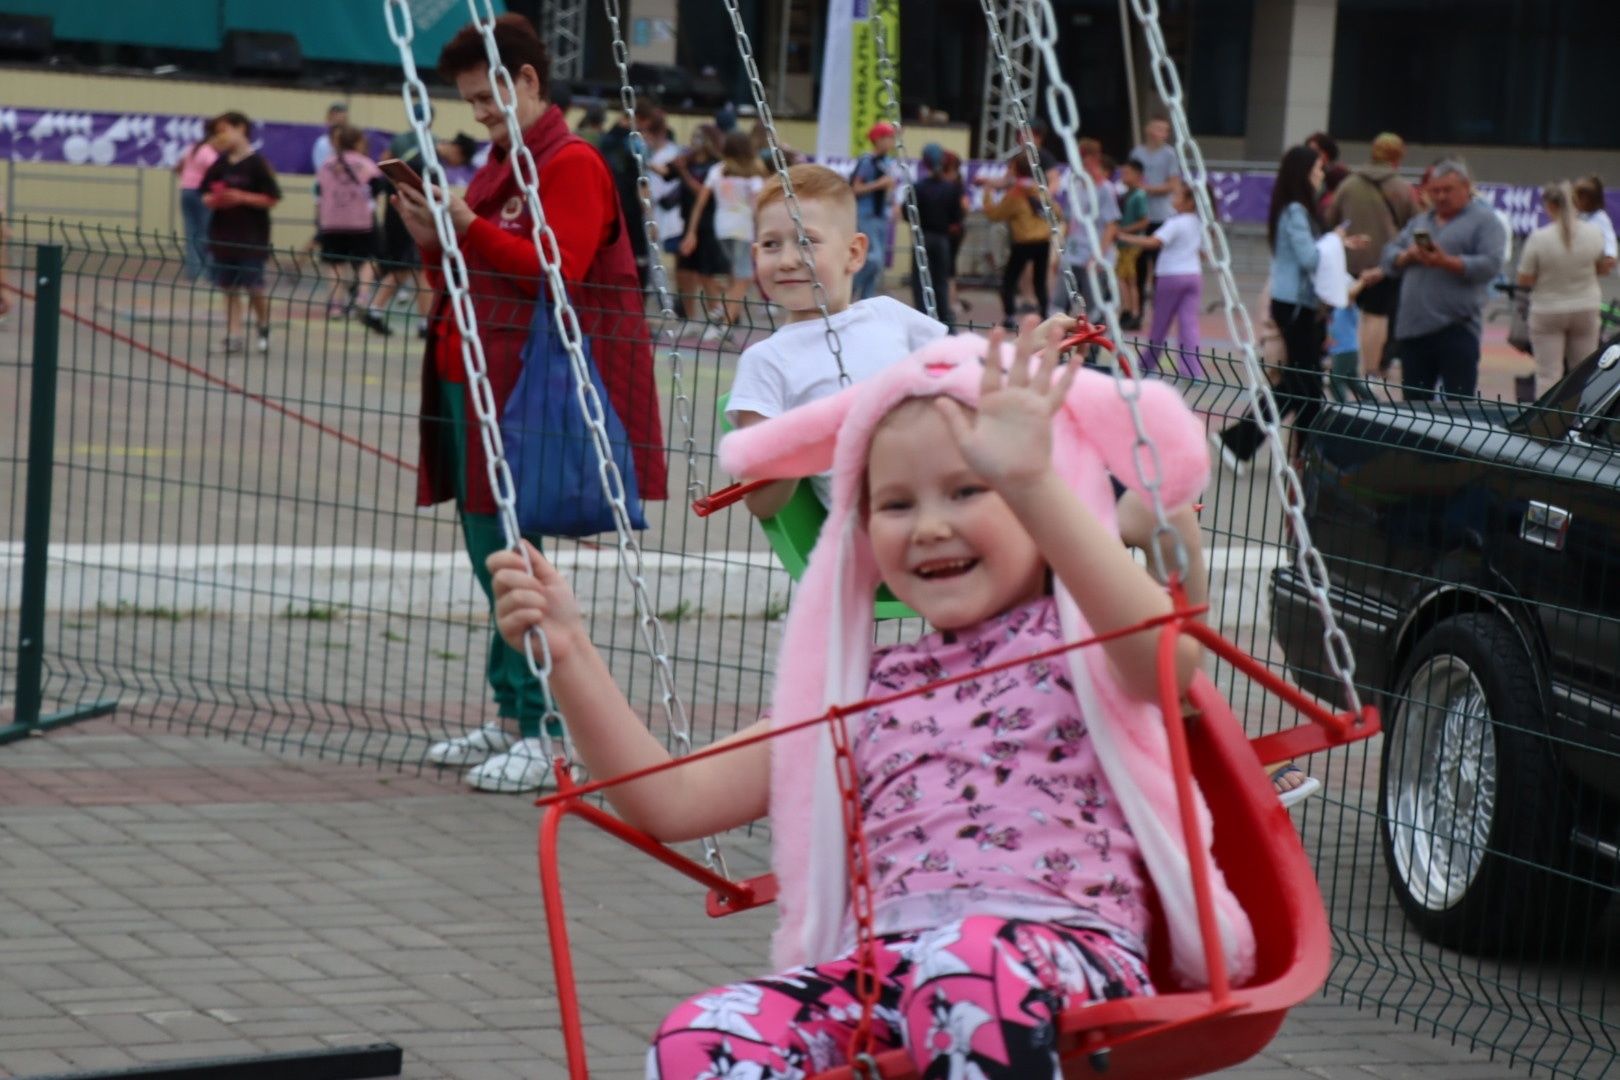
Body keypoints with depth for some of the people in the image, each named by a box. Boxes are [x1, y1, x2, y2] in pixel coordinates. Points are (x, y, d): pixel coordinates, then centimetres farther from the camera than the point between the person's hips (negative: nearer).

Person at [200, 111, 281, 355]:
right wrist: (211, 200, -9)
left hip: (252, 237, -5)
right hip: (223, 235, 5)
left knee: (254, 288, -5)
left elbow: (272, 198, -10)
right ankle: (235, 335, 9)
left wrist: (242, 198, -18)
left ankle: (264, 329, 17)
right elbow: (206, 195, 13)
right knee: (229, 288, 4)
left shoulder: (257, 164, -8)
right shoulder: (220, 164, 7)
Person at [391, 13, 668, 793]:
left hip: (526, 397, -9)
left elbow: (558, 271, -19)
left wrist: (469, 228, -22)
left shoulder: (573, 166, -8)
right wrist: (434, 244, 5)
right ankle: (513, 719, 19)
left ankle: (549, 736, -9)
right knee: (491, 556, 11)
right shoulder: (496, 166, 20)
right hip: (473, 388, 9)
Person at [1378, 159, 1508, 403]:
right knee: (1414, 403, 8)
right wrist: (1408, 256, -3)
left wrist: (1447, 262, -18)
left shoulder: (1484, 221, 4)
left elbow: (1490, 265, -9)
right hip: (1412, 327, 6)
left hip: (1455, 328, -6)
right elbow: (1389, 259, 19)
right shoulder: (1419, 222, 23)